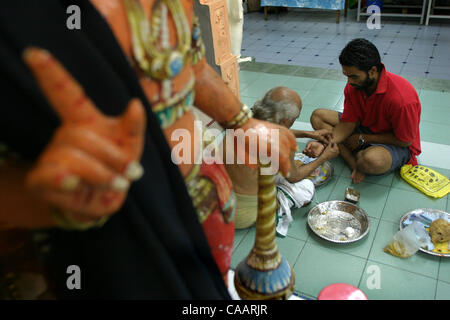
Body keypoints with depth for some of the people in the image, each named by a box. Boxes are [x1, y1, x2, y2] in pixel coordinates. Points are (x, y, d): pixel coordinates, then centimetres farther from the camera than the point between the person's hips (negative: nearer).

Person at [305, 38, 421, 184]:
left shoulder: (401, 97, -32)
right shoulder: (353, 85, -12)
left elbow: (405, 140, -22)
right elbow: (348, 123, -8)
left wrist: (362, 138, -18)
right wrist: (324, 144, -25)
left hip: (398, 144, -7)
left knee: (372, 160, -44)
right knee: (317, 116, -6)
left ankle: (358, 162, -3)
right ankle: (354, 164, -19)